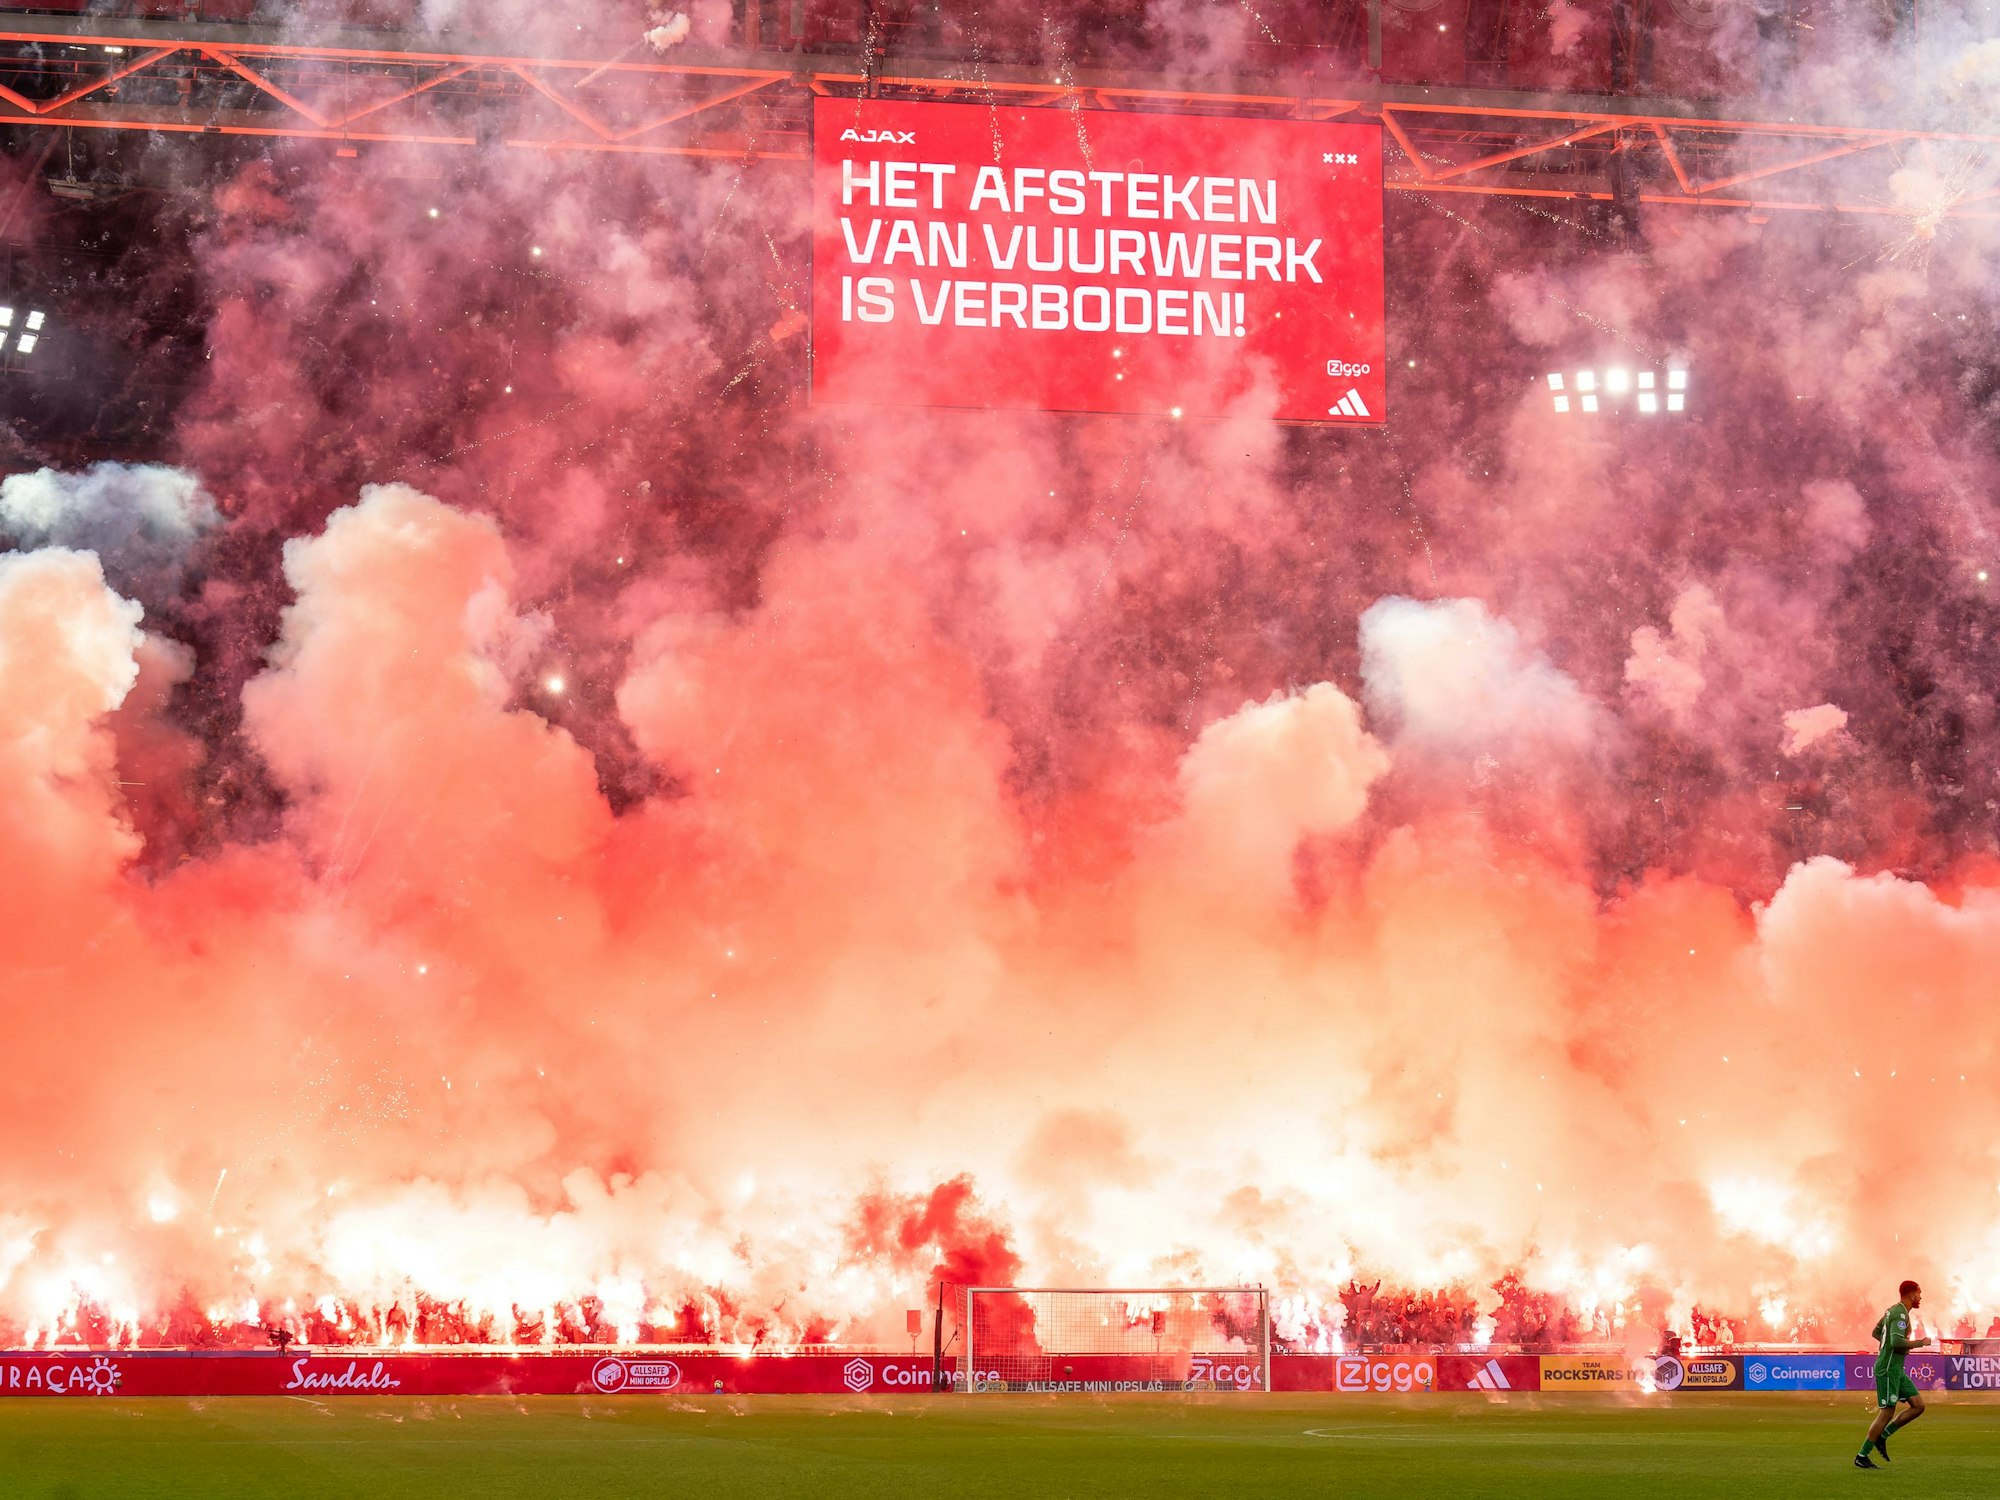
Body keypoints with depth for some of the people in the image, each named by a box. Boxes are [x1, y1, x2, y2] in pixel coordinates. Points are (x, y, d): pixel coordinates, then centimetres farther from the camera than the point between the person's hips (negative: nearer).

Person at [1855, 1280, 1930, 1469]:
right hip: (1888, 1370, -10)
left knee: (1918, 1405, 5)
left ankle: (1881, 1437, 11)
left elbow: (1876, 1333, 27)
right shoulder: (1900, 1314, -17)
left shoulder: (1892, 1311, 15)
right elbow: (1896, 1341, -30)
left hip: (1896, 1370, 10)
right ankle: (1861, 1457, 0)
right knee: (1886, 1413, -6)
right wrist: (1920, 1343, -17)